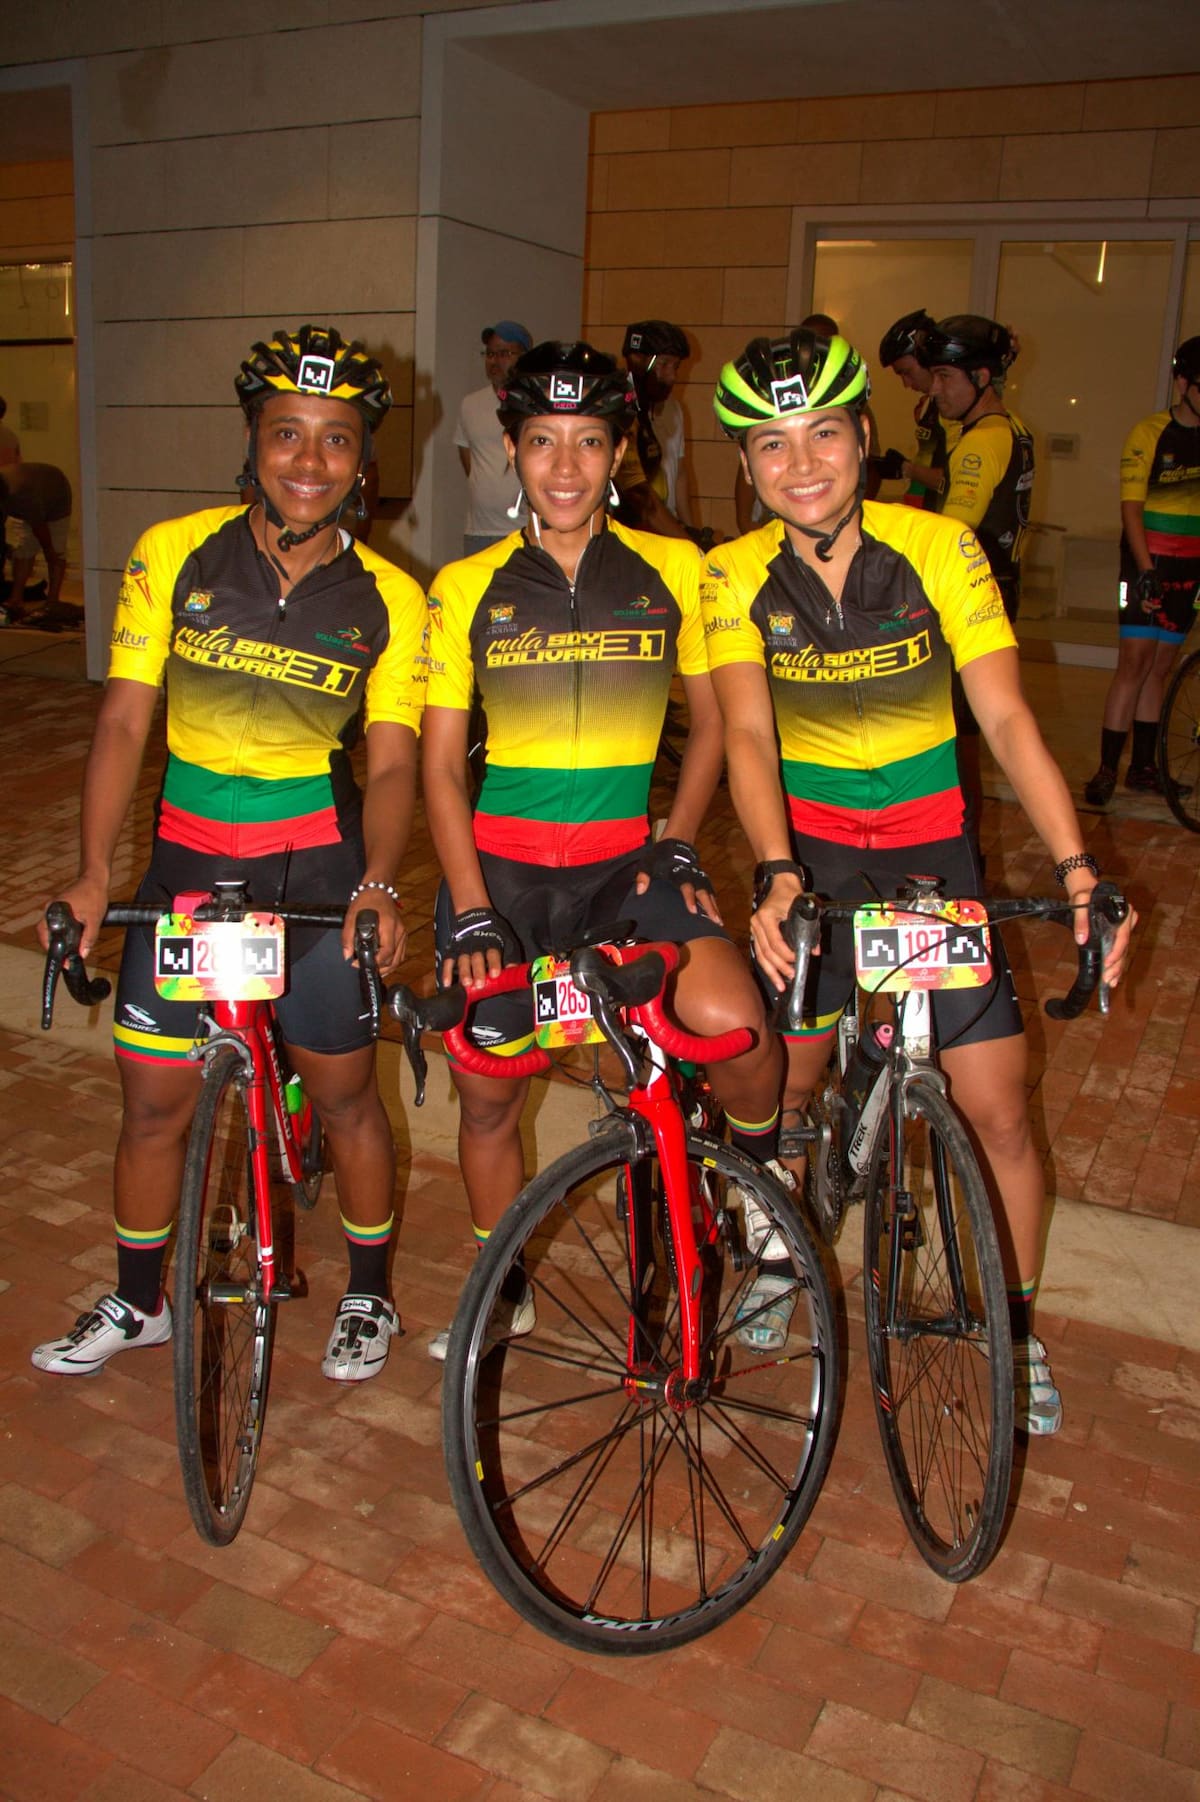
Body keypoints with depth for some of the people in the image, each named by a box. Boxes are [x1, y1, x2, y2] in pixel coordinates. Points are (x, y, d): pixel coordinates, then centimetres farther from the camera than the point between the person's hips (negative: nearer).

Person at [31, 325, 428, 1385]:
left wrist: (378, 882, -25)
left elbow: (391, 760, -8)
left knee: (343, 1093, 9)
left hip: (321, 868, -1)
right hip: (188, 862, 2)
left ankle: (369, 1298, 32)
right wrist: (93, 870, -14)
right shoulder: (174, 554, -6)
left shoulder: (389, 601, -6)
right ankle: (138, 1302, 34)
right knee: (155, 1098, 10)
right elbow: (125, 720, -6)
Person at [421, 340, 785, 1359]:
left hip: (627, 861, -1)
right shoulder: (466, 589, 1)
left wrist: (678, 844, -4)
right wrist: (472, 913, -10)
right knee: (487, 1100, 9)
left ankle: (759, 1168, 10)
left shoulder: (674, 571, 1)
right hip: (500, 865, 1)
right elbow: (441, 766, 0)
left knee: (732, 1020, -26)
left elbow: (712, 720, 10)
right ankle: (504, 1291, 36)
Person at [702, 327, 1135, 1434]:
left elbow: (1007, 719, -17)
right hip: (808, 849, 1)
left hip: (931, 847, 0)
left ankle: (1019, 1327, 22)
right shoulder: (738, 578, -10)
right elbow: (748, 735, -20)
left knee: (997, 1109, -1)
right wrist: (775, 875, -37)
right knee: (787, 1084, 6)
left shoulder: (940, 549, -13)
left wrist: (1076, 864, -28)